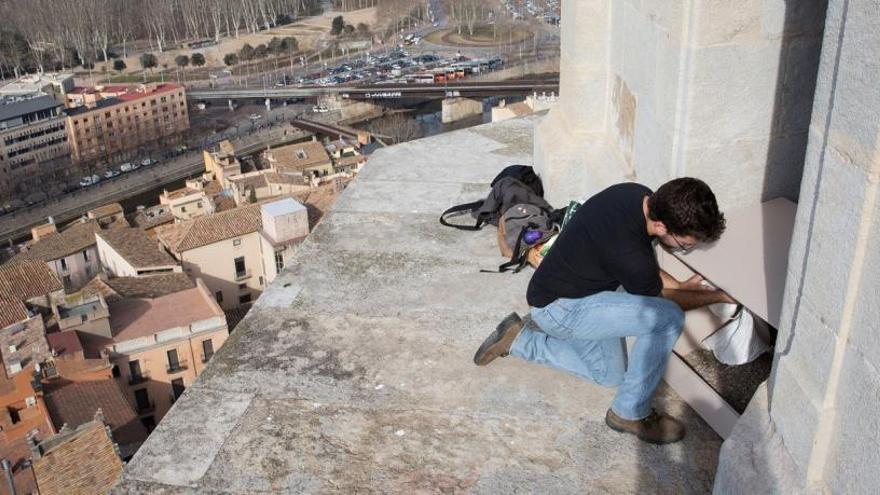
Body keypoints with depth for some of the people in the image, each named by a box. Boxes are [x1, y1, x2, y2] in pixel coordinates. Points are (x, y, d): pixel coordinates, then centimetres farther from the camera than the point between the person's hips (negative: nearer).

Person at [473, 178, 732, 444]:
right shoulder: (631, 255, -34)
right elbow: (658, 300, -10)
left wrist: (679, 285, 7)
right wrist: (717, 296, 2)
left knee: (609, 374, 22)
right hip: (558, 307, -9)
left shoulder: (640, 195, -11)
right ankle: (630, 414, -5)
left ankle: (519, 339, 20)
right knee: (669, 318, -23)